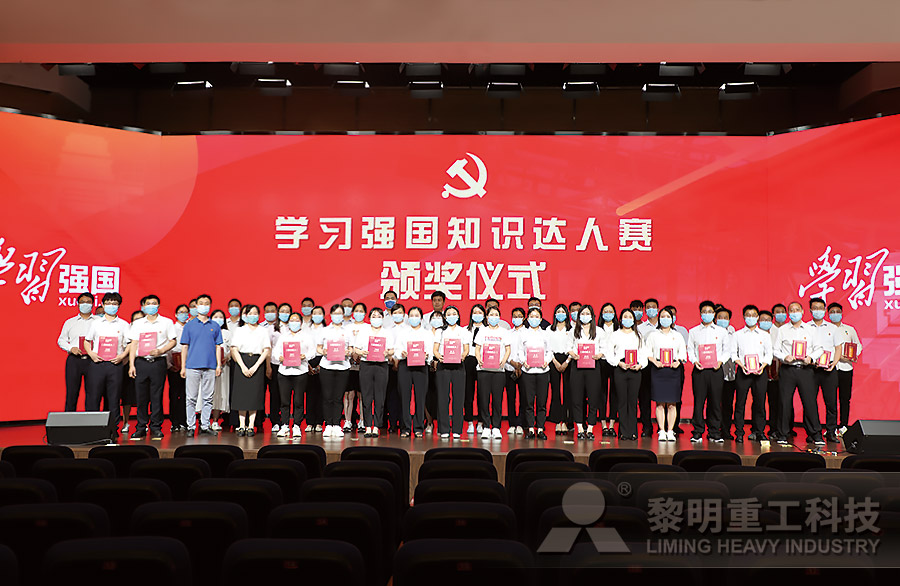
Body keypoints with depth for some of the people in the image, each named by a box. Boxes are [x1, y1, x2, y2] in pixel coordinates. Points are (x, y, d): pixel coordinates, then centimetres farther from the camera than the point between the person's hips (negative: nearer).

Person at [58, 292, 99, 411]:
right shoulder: (70, 322, 16)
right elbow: (61, 340, 16)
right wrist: (71, 348, -3)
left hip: (92, 360, -1)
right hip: (74, 360, 2)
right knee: (71, 392, 0)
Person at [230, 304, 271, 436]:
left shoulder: (263, 331, 8)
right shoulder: (239, 330, 9)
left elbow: (266, 350, 1)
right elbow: (234, 349, 1)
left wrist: (256, 366, -10)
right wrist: (243, 366, -11)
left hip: (257, 362, 0)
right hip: (242, 362, 0)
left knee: (255, 394, -3)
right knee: (241, 393, -3)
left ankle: (251, 426, 1)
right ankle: (242, 426, 1)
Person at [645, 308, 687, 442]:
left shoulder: (677, 335, 14)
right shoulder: (653, 334, 10)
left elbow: (683, 351, 12)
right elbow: (647, 352, 6)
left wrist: (678, 361, -6)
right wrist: (655, 361, -10)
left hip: (673, 370, 1)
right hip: (658, 370, -1)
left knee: (671, 404, -1)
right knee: (660, 403, -2)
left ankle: (670, 431, 4)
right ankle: (662, 431, 2)